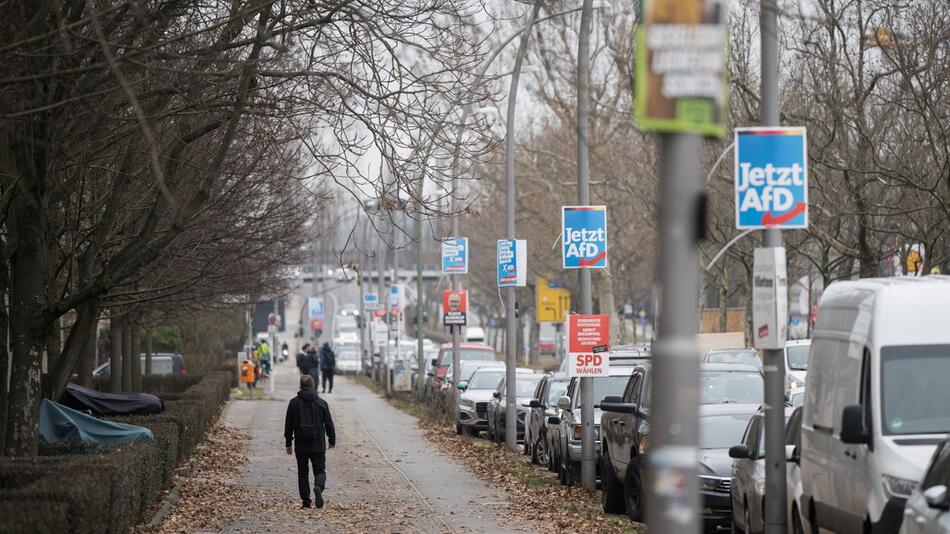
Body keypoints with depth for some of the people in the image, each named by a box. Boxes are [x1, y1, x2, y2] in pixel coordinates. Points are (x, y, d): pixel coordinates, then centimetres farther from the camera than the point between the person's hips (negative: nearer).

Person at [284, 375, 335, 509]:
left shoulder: (294, 403, -1)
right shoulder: (321, 403, -1)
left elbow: (288, 425, 1)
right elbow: (329, 424, 3)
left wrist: (289, 443, 9)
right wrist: (332, 440, 16)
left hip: (301, 445, 0)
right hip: (318, 445, 0)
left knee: (303, 473, 10)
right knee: (320, 470, 5)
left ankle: (306, 501, 7)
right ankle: (318, 487, -27)